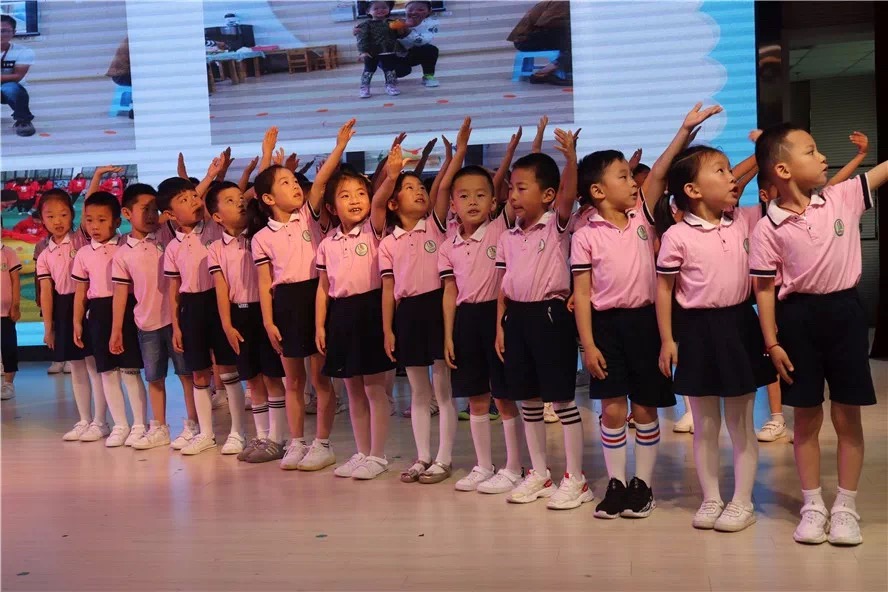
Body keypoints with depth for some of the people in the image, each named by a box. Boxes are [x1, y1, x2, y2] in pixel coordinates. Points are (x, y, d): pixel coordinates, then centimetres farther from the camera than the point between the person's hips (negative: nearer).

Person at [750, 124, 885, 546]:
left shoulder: (843, 198, 0)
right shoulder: (769, 228, -8)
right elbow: (764, 288, -5)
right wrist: (772, 342, -7)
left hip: (844, 310, 2)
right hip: (798, 316, -2)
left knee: (848, 417, 8)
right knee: (807, 418, 9)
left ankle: (846, 507, 21)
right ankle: (813, 506, 22)